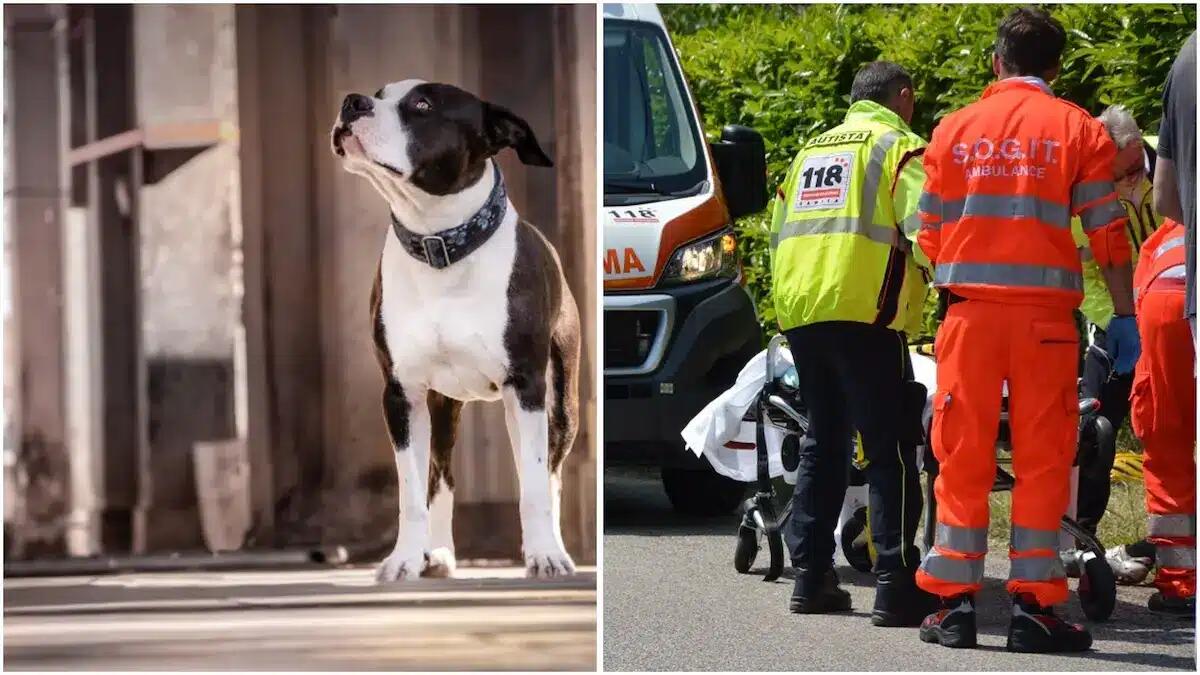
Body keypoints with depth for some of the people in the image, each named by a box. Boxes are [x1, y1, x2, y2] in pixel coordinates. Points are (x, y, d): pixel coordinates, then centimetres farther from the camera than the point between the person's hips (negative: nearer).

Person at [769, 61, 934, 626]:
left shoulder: (810, 150, 23)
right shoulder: (900, 147, 1)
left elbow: (778, 232, 24)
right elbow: (926, 227, -13)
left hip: (799, 314, 7)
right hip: (864, 314, -7)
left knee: (822, 445, 16)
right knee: (890, 450, -6)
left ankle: (811, 576, 16)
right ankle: (896, 584, -12)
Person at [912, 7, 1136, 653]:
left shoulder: (954, 129, 8)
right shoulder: (1079, 130, 2)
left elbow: (929, 233, 9)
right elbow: (1108, 233, -2)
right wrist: (1123, 315, 3)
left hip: (969, 309, 2)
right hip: (1045, 311, -2)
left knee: (963, 455, 5)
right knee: (1040, 456, 1)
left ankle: (954, 601, 4)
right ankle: (1033, 605, -1)